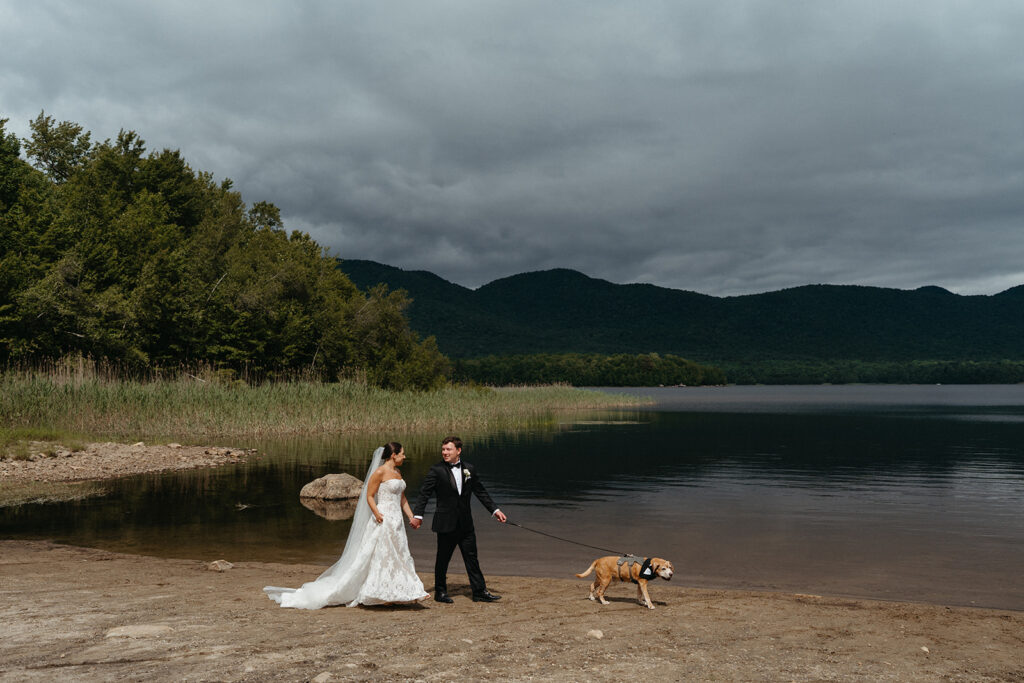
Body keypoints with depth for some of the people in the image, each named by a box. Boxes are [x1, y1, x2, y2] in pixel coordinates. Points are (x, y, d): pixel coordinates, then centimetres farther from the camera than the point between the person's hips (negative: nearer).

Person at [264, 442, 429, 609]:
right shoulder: (380, 472, -11)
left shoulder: (398, 473, 15)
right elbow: (369, 496, -12)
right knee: (381, 556, -6)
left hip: (396, 522, 9)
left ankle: (388, 596, 12)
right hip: (383, 520, -9)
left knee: (397, 556, 7)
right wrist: (376, 513, -25)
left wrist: (411, 517, 13)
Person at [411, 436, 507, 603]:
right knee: (443, 558, 6)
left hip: (465, 523, 4)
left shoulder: (469, 469, 7)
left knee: (471, 557, 6)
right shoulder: (436, 470, -6)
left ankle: (480, 592, 12)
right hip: (446, 524, -4)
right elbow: (424, 494, -9)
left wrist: (495, 510, 10)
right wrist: (417, 515, -19)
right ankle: (440, 592, 20)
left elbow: (481, 492, 14)